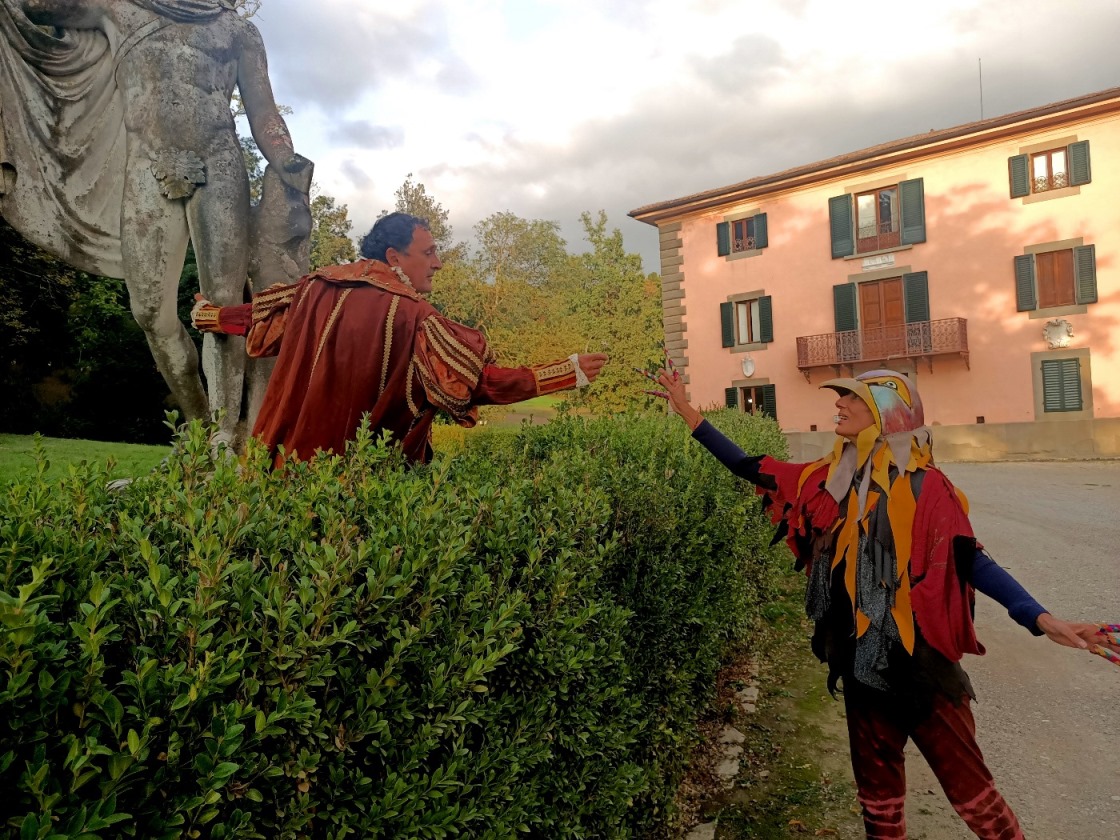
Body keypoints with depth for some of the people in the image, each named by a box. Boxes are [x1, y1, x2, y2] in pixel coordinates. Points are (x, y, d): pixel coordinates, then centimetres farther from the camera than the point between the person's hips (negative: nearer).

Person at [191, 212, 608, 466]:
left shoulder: (317, 288, 0)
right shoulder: (413, 317, -19)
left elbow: (259, 316, 17)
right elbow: (482, 382, -23)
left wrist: (207, 314, 39)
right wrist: (570, 371, -21)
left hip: (289, 459, 6)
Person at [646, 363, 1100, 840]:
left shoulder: (922, 485, -12)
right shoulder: (831, 479, 2)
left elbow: (970, 561, -14)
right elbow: (749, 469, 6)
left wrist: (1041, 619, -28)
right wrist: (687, 412, 5)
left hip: (920, 660, -5)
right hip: (862, 662, 5)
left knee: (965, 783, 7)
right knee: (876, 784, 19)